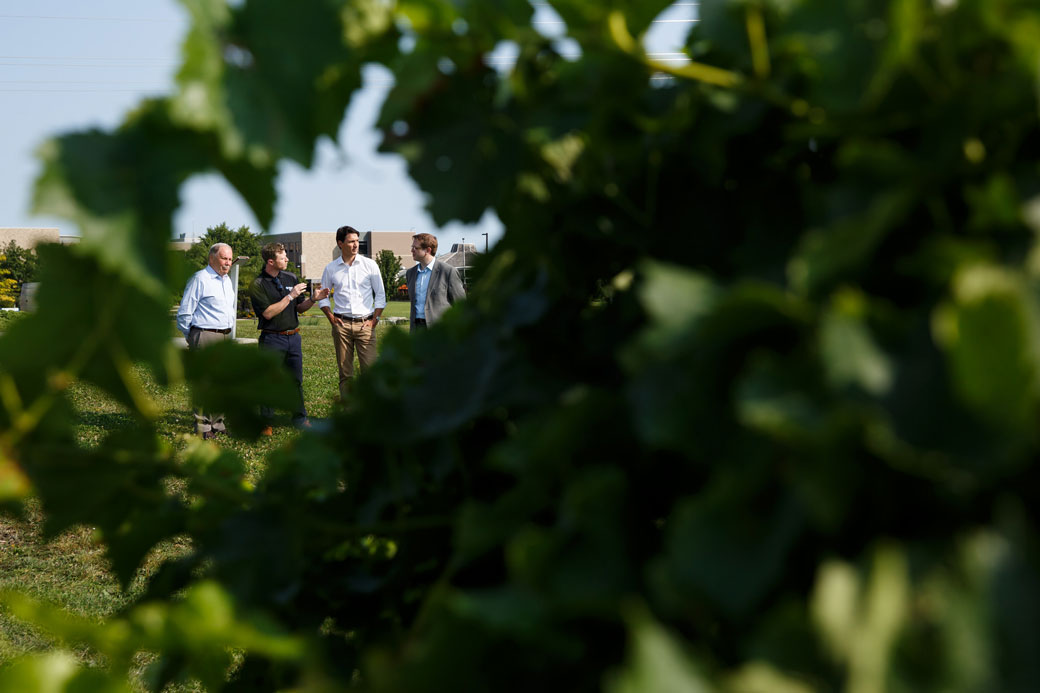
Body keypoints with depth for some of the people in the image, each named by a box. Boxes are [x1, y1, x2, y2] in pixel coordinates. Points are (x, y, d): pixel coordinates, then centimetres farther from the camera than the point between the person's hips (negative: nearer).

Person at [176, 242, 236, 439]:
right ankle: (202, 427, -4)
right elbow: (184, 312, -7)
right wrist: (192, 338, 0)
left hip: (225, 336, 8)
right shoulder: (200, 279, -9)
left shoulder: (227, 280, 17)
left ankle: (218, 424, 17)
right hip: (205, 337, -8)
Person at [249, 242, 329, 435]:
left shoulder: (290, 278, 10)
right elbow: (268, 312, -17)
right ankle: (266, 422, 7)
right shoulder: (257, 285, -8)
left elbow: (300, 308, 15)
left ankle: (300, 418, 21)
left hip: (293, 337, 5)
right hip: (272, 339, -5)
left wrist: (313, 298, -4)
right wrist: (290, 296, -17)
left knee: (296, 379, 10)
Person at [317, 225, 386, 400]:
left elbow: (380, 294, 7)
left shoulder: (369, 265, 4)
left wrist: (375, 319, -1)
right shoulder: (331, 269, 7)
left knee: (370, 368, -9)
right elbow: (323, 296, 16)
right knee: (345, 370, 3)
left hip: (365, 323, -1)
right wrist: (331, 318, 3)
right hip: (341, 324, 1)